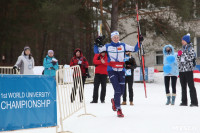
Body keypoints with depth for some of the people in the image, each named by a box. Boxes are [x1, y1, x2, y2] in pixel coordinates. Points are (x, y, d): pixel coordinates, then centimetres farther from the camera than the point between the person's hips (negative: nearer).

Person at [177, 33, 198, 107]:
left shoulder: (190, 48, -3)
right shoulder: (182, 49, 16)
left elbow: (191, 58, -15)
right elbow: (179, 60, 17)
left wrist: (183, 53, -15)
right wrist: (179, 54, -2)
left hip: (188, 69, -7)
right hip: (181, 69, 7)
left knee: (191, 85, -8)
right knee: (183, 86, 10)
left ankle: (194, 102, -9)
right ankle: (184, 101, 15)